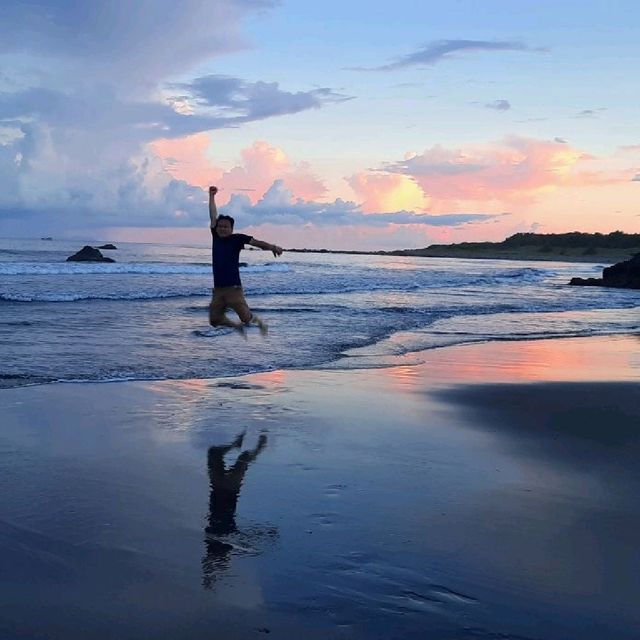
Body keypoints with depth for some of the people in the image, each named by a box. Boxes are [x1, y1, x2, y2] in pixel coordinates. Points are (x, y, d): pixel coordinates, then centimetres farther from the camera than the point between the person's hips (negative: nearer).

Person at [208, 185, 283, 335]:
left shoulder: (236, 239, -2)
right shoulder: (216, 237, 10)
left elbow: (255, 242, -14)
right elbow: (213, 216, 16)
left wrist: (272, 247, -30)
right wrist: (211, 196, 20)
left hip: (233, 288, -5)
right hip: (218, 289, 5)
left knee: (247, 318, -7)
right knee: (215, 320, 5)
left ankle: (261, 324, 28)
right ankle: (239, 326, 31)